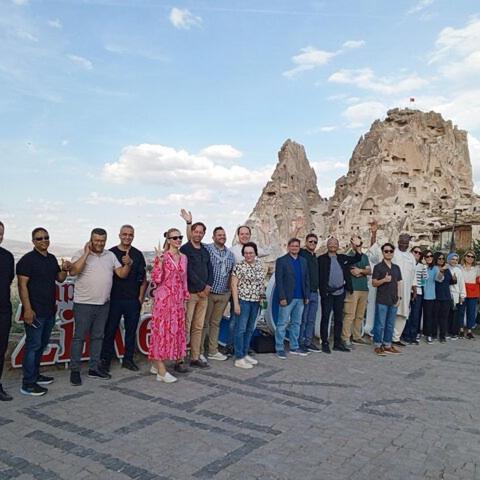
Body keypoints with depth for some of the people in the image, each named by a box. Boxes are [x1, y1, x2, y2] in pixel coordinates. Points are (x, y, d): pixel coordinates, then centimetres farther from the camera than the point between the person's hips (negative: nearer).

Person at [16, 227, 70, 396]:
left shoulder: (52, 258, 12)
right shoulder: (27, 259, -11)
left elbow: (60, 279, 20)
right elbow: (22, 285, -15)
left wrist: (64, 269, -2)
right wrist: (27, 309, -21)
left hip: (49, 310, 8)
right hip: (35, 311, -8)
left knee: (42, 344, 16)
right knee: (33, 345, -4)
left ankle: (35, 375, 29)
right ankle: (28, 384, 2)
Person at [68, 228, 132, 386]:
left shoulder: (110, 255, 8)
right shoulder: (81, 254, -6)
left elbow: (122, 274, 5)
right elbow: (73, 271, -24)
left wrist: (127, 264, -15)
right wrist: (86, 253, -22)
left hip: (104, 304, 5)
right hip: (84, 304, -5)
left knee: (98, 336, 13)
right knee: (79, 337, 1)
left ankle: (94, 368, 24)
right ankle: (74, 370, 11)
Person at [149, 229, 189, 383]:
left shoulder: (183, 258, 11)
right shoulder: (162, 256, -7)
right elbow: (156, 279, -13)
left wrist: (186, 297, 15)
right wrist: (160, 262, -23)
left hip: (178, 300, 7)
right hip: (163, 298, -7)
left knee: (174, 330, 9)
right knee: (161, 330, -3)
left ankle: (156, 364, 24)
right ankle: (162, 371, 2)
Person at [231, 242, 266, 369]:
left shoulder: (260, 265, 6)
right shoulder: (239, 266, -10)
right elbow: (234, 285, -10)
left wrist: (261, 296, 9)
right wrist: (236, 303, -14)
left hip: (256, 301, 6)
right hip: (243, 301, -6)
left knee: (250, 329, 13)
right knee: (241, 329, -3)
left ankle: (245, 354, 25)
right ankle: (239, 358, 2)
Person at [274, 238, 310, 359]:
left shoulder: (303, 261, 13)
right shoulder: (281, 261, -3)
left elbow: (306, 279, 13)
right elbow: (278, 280, -9)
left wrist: (307, 296, 7)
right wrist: (282, 298, -15)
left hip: (300, 298, 5)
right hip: (287, 298, -5)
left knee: (296, 323, 12)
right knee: (282, 324, -1)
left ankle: (294, 347, 22)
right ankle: (279, 349, 7)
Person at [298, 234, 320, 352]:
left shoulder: (315, 257, 17)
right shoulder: (301, 254, -6)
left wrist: (317, 287, 14)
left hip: (314, 292, 7)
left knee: (311, 320, 11)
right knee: (303, 320, -1)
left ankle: (308, 342, 19)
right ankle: (300, 343, 8)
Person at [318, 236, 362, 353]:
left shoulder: (342, 258, 12)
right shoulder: (322, 259, -2)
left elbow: (357, 258, 9)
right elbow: (319, 276, -5)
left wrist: (358, 247, -5)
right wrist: (323, 290, -12)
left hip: (340, 292, 5)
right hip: (327, 293, -5)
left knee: (339, 318, 11)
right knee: (325, 318, 2)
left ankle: (337, 343, 21)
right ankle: (325, 343, 9)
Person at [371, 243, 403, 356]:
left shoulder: (396, 268, 14)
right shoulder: (378, 267, -2)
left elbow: (399, 283, 14)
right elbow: (374, 283, -4)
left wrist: (399, 297, 5)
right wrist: (384, 280, -21)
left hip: (393, 301, 5)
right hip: (382, 301, -5)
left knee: (391, 325, 10)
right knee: (380, 324, -3)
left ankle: (387, 345, 19)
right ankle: (378, 345, 6)